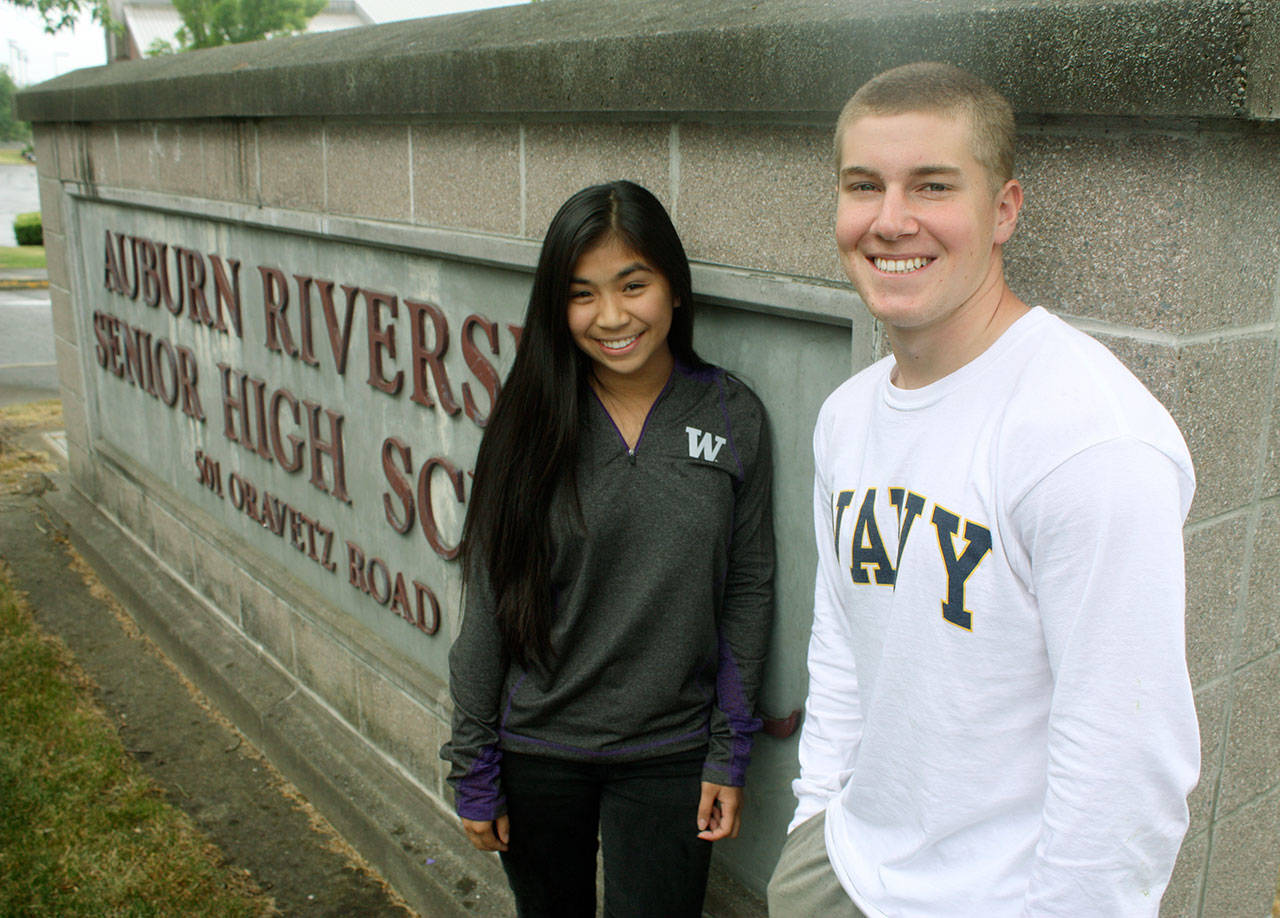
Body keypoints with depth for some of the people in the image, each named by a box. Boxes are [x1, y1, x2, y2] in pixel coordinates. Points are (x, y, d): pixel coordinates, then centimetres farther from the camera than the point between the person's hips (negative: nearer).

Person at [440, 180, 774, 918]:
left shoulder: (734, 418, -7)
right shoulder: (530, 422, -8)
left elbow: (749, 591, -1)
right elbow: (489, 604, -3)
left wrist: (729, 756, -1)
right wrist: (473, 770, 0)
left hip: (669, 757, 0)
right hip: (535, 750, 1)